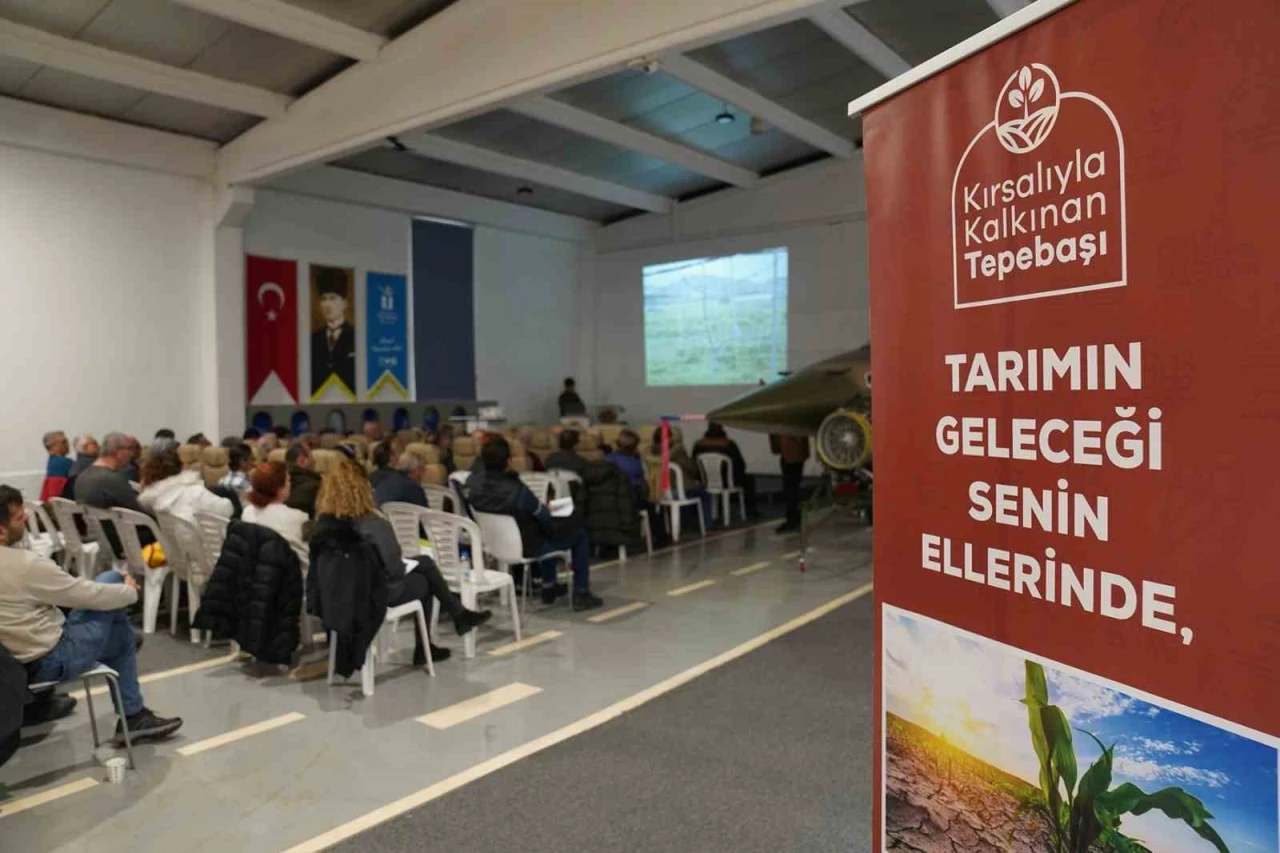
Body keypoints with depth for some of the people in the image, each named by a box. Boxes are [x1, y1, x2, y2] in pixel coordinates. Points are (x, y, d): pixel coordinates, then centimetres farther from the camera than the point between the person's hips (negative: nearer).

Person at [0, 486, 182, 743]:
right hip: (48, 662, -9)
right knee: (111, 579, 1)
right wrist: (130, 591, 2)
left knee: (121, 633, 20)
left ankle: (132, 715, 25)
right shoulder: (25, 565, -27)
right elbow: (89, 594, -17)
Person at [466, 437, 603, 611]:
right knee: (579, 532, 13)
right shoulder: (517, 491, -34)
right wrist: (545, 508, 3)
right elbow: (547, 521, -17)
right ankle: (581, 594, 16)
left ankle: (549, 587, 41)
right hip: (527, 547, -7)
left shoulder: (472, 483, -17)